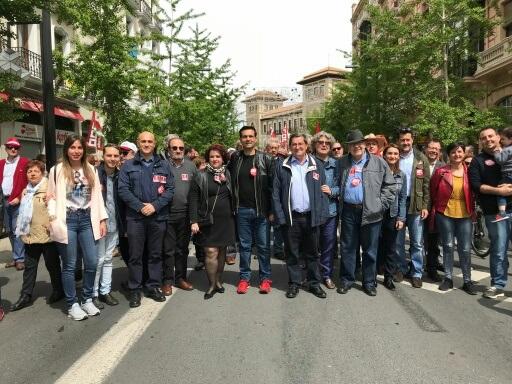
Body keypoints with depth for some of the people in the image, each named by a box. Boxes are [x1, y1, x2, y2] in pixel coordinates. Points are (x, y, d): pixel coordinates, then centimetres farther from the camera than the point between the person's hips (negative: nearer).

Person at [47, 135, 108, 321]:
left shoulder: (91, 170, 11)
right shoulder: (57, 170, 1)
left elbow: (97, 196, 11)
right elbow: (51, 196, 1)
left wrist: (102, 220, 6)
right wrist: (53, 218, -12)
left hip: (87, 220, 3)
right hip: (67, 220, -3)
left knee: (92, 262, 3)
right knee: (70, 265, 4)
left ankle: (87, 300, 22)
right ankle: (72, 304, 17)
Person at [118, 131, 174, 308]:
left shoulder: (164, 166, 8)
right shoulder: (128, 166, 5)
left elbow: (170, 189, 2)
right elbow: (123, 190, -3)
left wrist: (155, 205, -11)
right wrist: (140, 207, -13)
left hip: (158, 216, 1)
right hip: (135, 217, -1)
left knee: (155, 254, 10)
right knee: (135, 255, 4)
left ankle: (154, 286, 23)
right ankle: (134, 289, 15)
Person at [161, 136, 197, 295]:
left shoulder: (191, 166, 7)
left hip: (185, 214, 3)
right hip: (167, 214, -3)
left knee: (183, 248, 13)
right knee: (168, 249, 5)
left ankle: (181, 277, 27)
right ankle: (167, 281, 17)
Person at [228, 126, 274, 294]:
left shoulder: (265, 159, -1)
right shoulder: (235, 158, 6)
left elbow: (272, 185, -3)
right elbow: (230, 181, 14)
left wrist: (272, 210, -7)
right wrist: (233, 206, 5)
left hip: (261, 210, -2)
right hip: (242, 210, 2)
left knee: (263, 246, 6)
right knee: (244, 245, 10)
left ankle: (265, 278, 18)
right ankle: (244, 277, 20)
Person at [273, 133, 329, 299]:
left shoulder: (317, 165, 4)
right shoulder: (282, 166, 2)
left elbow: (322, 192, 4)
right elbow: (276, 193, 1)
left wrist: (321, 215, -4)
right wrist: (280, 216, -7)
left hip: (311, 216, 1)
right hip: (290, 217, 0)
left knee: (312, 252, 12)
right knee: (292, 253, 9)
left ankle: (314, 283, 26)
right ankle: (294, 283, 24)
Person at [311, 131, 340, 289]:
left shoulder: (336, 164, 5)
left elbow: (341, 187, 6)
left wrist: (332, 191, -10)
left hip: (330, 210, 2)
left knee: (329, 245, 10)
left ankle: (327, 275, 25)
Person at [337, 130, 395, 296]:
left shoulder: (378, 162, 2)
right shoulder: (342, 163, 9)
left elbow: (389, 185, 3)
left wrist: (381, 204, -4)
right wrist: (340, 199, 6)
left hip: (370, 212, -2)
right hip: (348, 211, 2)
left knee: (370, 250, 7)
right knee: (347, 248, 9)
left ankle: (369, 282, 21)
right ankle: (346, 280, 23)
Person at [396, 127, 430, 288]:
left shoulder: (421, 158, 2)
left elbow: (426, 183, 0)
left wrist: (425, 206, -6)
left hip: (415, 204, 0)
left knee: (417, 242, 6)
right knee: (398, 241, 10)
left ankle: (416, 273, 16)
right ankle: (401, 268, 25)